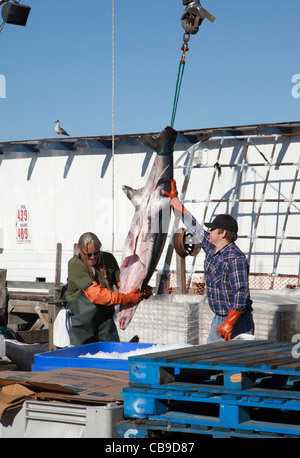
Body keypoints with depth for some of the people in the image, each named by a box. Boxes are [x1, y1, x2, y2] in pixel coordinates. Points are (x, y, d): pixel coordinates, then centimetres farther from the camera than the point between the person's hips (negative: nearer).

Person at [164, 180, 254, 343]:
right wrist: (174, 198, 25)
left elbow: (241, 294, -24)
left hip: (237, 320, -9)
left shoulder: (235, 259, -19)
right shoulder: (211, 247, 8)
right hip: (218, 318, 9)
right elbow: (192, 225, 19)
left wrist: (230, 323, -27)